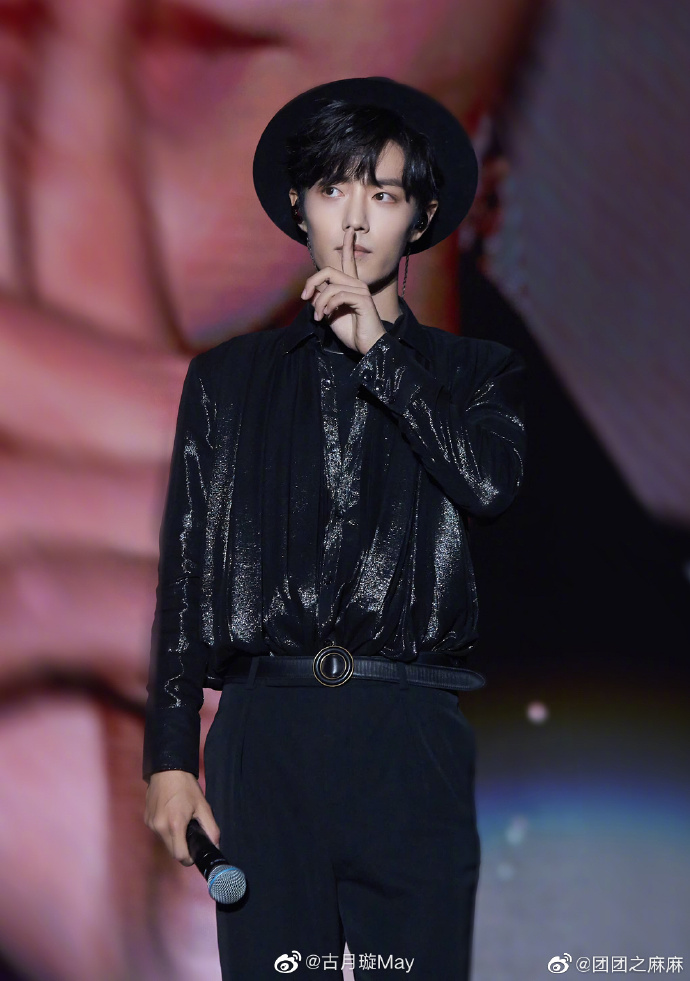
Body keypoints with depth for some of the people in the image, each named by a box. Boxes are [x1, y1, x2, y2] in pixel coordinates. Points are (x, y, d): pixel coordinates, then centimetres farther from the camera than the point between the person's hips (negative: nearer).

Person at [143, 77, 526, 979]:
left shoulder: (474, 372, 15)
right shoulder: (230, 378, 17)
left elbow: (491, 482, -8)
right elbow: (185, 570, 12)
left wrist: (375, 348, -2)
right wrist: (171, 757, 3)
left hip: (413, 736, -1)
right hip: (266, 730, 1)